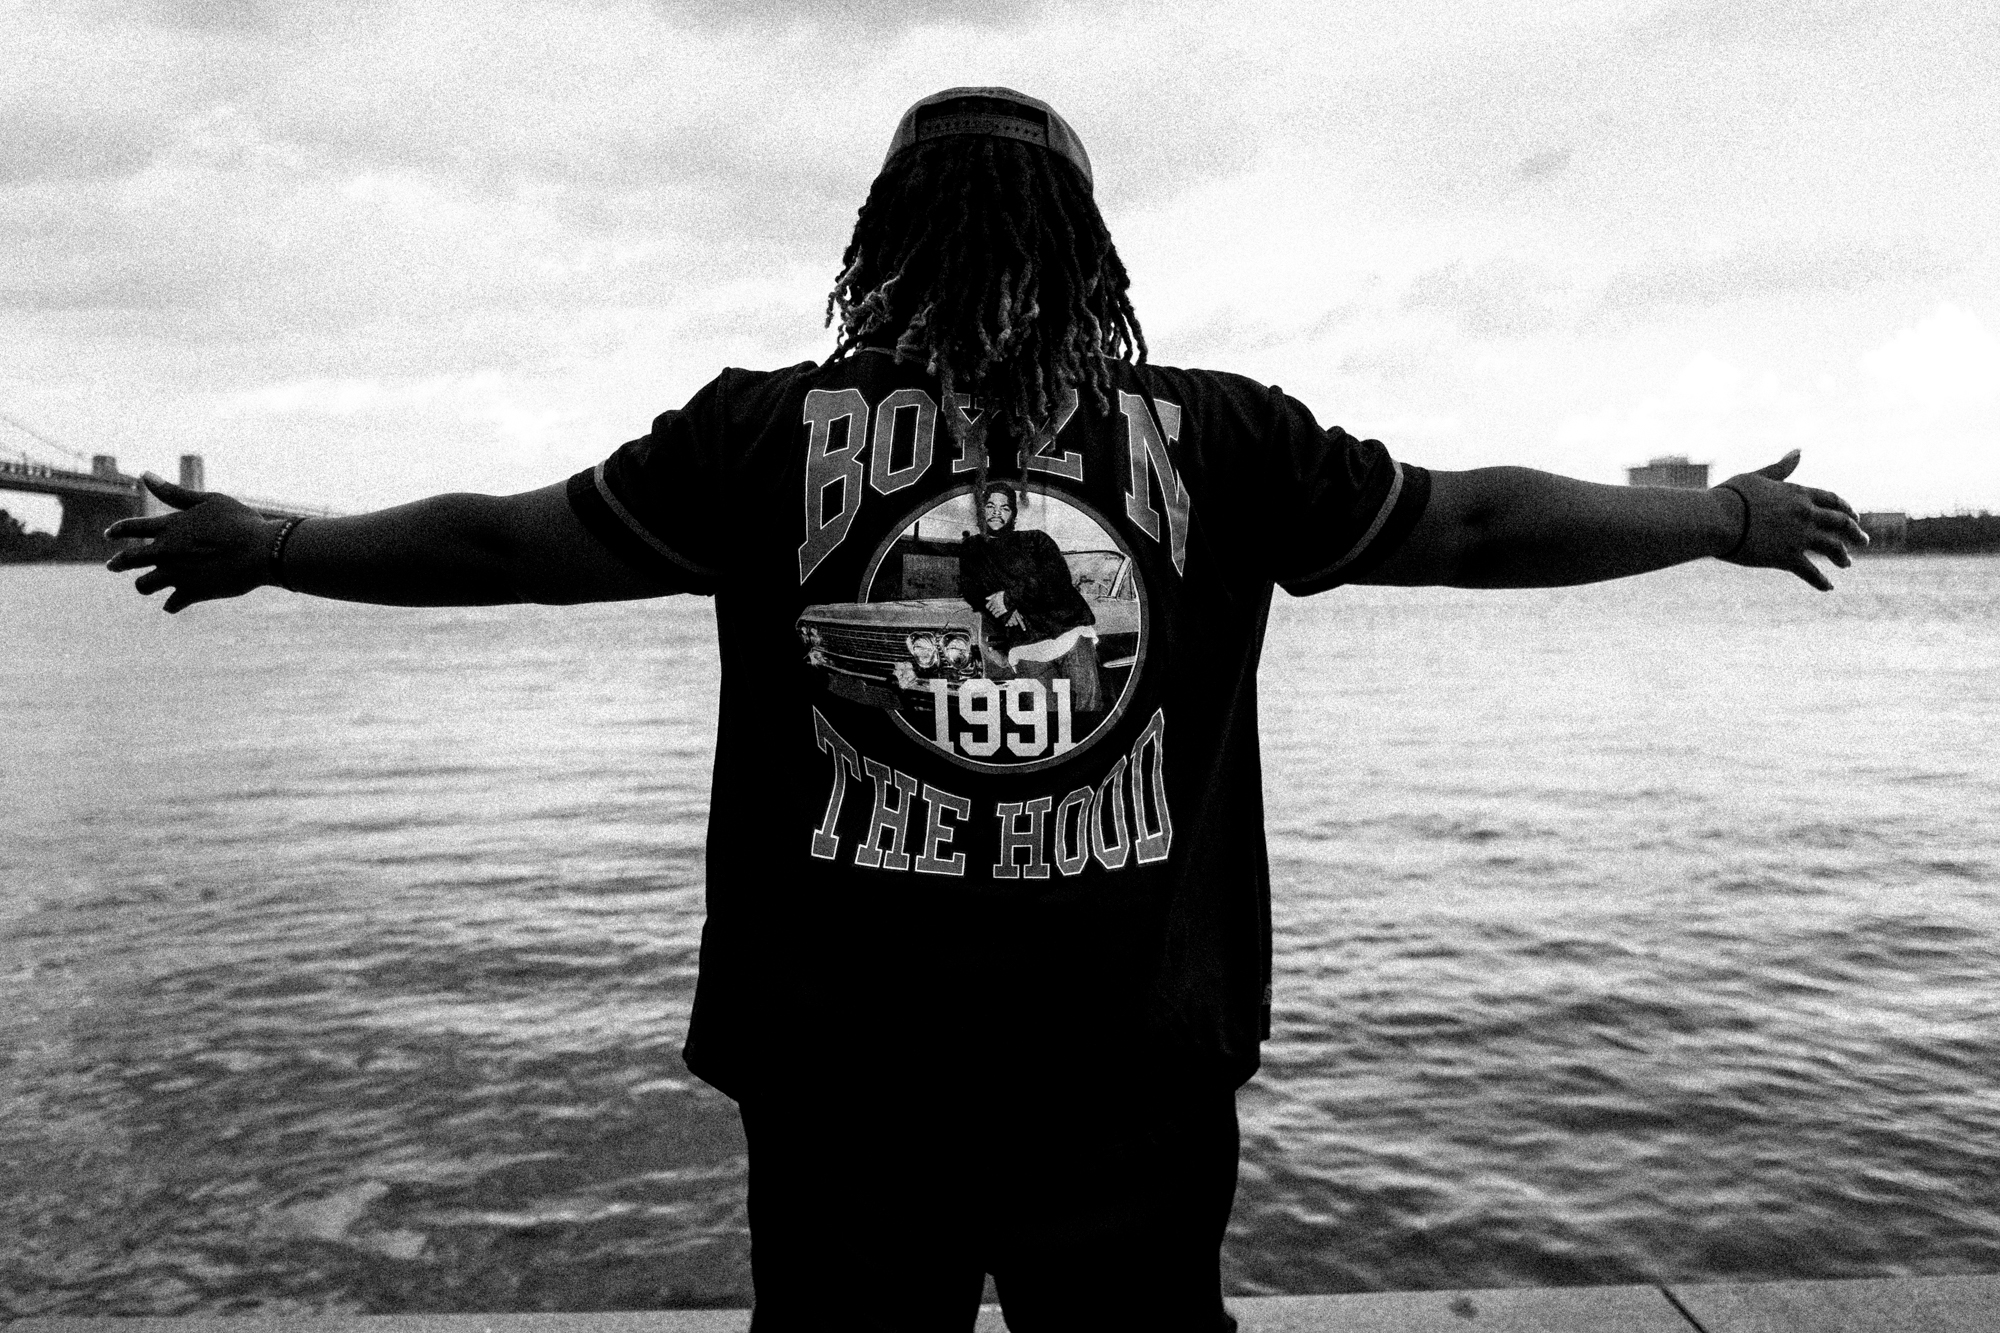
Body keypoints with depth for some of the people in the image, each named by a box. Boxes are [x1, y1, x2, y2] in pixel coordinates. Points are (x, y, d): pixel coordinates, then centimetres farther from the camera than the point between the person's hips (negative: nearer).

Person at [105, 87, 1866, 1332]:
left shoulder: (771, 433, -6)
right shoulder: (1222, 440, -4)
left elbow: (498, 542, 3)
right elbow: (1481, 522, 6)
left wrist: (260, 548, 22)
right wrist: (1732, 518, 23)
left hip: (848, 1083, 0)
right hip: (1136, 1086, 1)